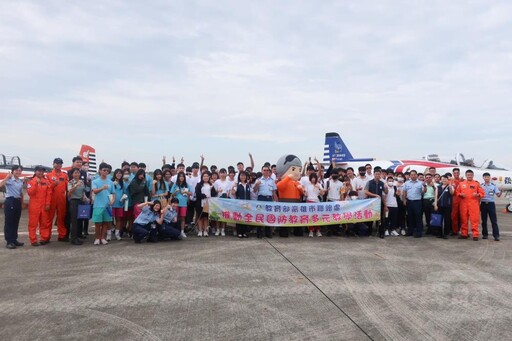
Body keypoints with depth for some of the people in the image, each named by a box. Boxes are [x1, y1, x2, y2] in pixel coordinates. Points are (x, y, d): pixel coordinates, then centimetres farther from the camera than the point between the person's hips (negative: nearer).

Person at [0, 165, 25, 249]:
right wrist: (7, 177, -24)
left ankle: (14, 240, 21)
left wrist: (22, 203, 16)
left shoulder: (21, 181, 13)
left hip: (18, 202, 7)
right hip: (10, 201, -7)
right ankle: (9, 241, 3)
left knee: (16, 222, 12)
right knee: (9, 222, -1)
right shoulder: (9, 180, -7)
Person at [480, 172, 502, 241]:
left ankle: (496, 235, -3)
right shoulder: (481, 186, 5)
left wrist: (501, 191, -22)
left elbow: (498, 195, -2)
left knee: (494, 220, -3)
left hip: (491, 204, -1)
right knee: (484, 220, 6)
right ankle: (485, 234, 15)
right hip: (483, 204, 1)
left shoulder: (494, 186, 3)